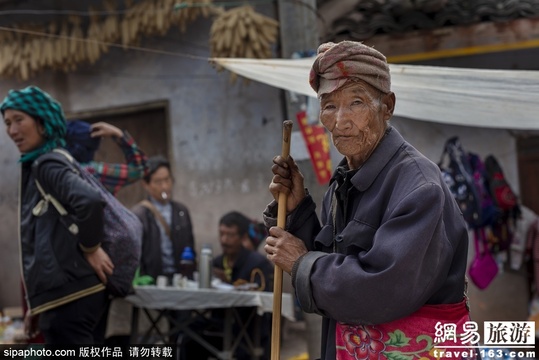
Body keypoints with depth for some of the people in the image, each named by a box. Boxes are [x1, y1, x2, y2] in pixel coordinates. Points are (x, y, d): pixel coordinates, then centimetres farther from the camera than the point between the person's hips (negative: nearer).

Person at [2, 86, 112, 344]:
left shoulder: (45, 164, -10)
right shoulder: (34, 167, 19)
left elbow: (89, 200, -30)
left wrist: (91, 248, -16)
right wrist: (37, 304, 22)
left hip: (68, 295, -10)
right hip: (65, 293, 10)